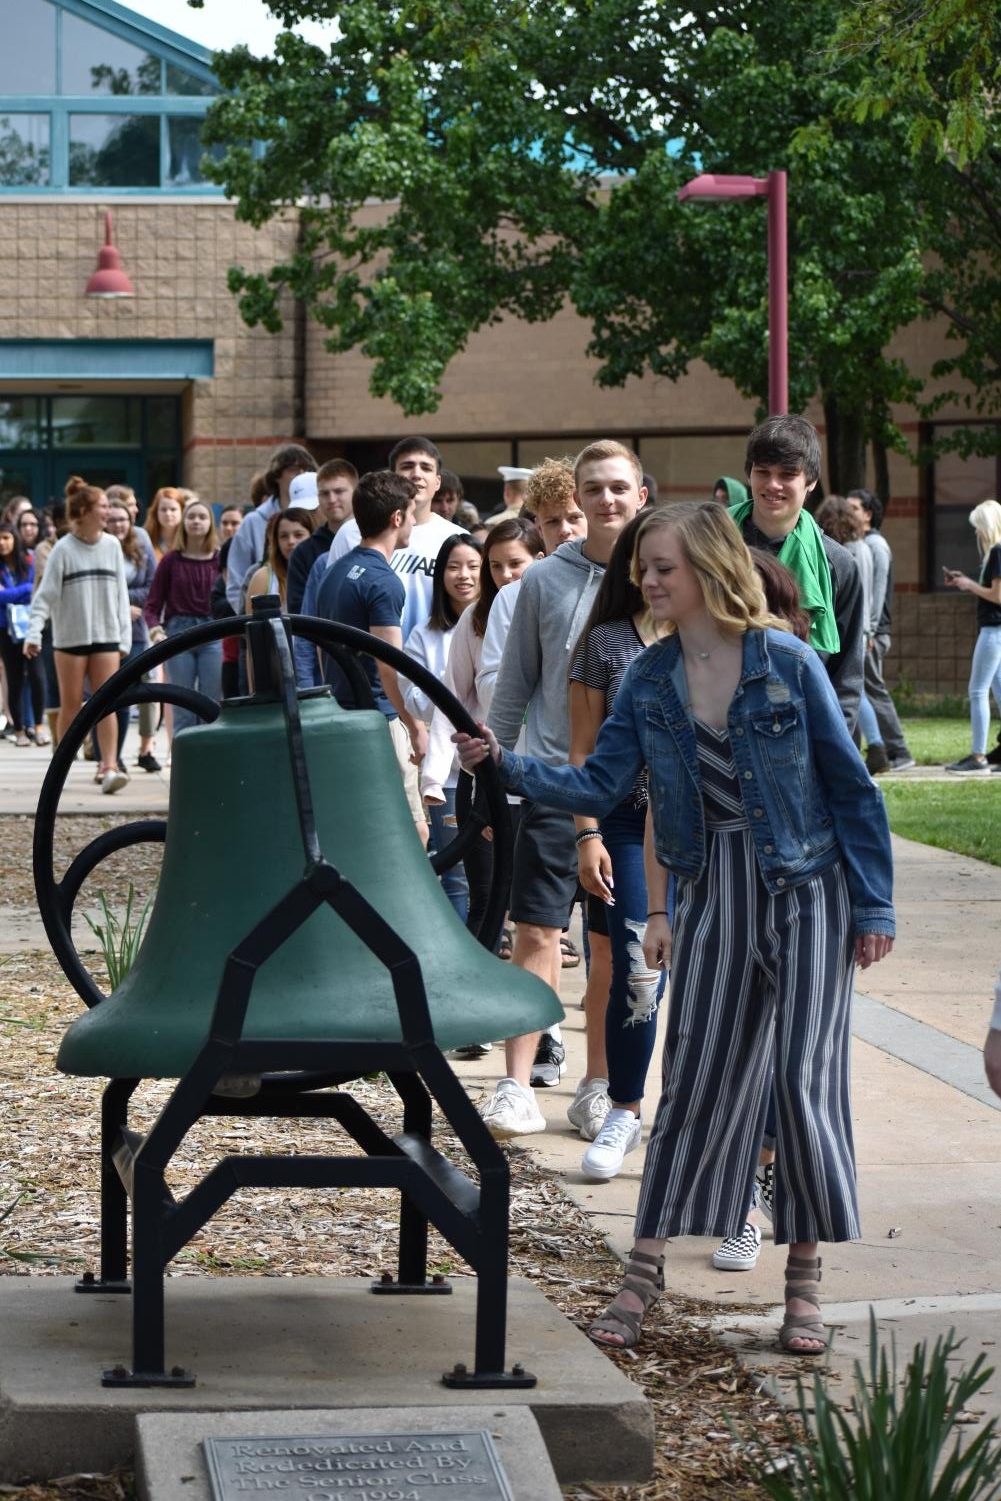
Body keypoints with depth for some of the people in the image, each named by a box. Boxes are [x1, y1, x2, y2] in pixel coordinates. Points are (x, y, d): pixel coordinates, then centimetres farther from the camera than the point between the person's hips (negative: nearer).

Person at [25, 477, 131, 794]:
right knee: (71, 705, 4)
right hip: (70, 637, -2)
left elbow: (121, 594, 8)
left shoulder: (112, 546, 5)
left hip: (105, 637, 2)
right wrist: (34, 632, -16)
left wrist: (124, 637, 3)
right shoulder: (63, 550, -5)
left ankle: (109, 766, -11)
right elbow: (46, 595, -6)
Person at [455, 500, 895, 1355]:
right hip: (713, 897, 4)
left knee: (805, 1082, -6)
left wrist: (874, 905, -5)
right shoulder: (650, 681, 2)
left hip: (807, 890, -4)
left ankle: (805, 1282, 7)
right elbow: (599, 787, 1)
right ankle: (644, 1275, 11)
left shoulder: (787, 662, -10)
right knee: (697, 1084, 6)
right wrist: (506, 765, -12)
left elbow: (850, 787, -5)